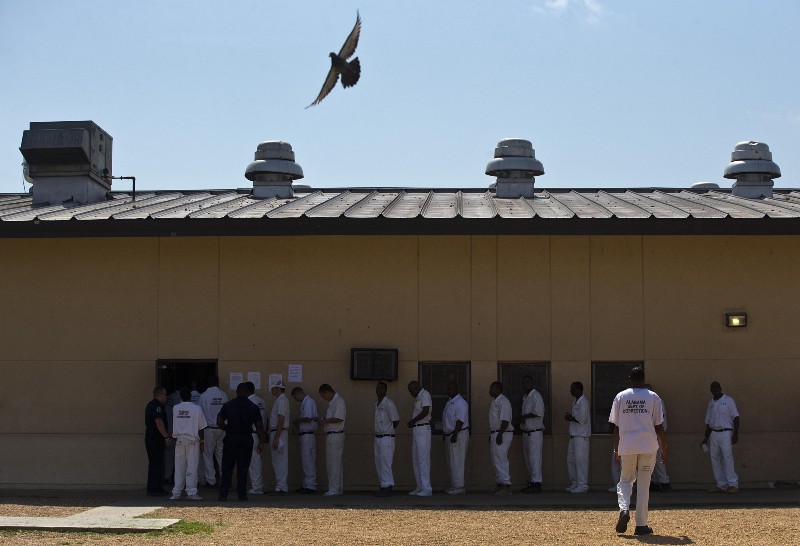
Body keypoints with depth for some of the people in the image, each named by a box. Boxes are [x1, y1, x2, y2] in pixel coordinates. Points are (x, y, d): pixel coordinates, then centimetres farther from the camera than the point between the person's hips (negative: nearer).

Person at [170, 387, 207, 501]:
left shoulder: (175, 408, 1)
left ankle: (176, 493, 8)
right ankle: (191, 492, 0)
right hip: (193, 441, -3)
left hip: (179, 441, 3)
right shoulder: (196, 409, -6)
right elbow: (201, 427, -3)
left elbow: (175, 425, 13)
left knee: (179, 468, 7)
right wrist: (201, 440, 9)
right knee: (192, 467, 0)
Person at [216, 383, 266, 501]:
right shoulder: (254, 407, 0)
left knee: (227, 468, 4)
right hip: (247, 439, 0)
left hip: (231, 439, 0)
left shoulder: (227, 405, 0)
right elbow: (259, 426, -1)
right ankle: (242, 494, 3)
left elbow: (219, 422, -2)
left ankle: (223, 494, 1)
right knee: (243, 468, 5)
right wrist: (261, 443, 2)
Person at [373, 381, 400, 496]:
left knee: (385, 462, -11)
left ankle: (387, 486, -10)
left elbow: (396, 421, -10)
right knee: (378, 464, 10)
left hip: (387, 438, -9)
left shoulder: (388, 403, -11)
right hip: (378, 437, 9)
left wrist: (387, 431, 2)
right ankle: (382, 485, 15)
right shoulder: (376, 405, 16)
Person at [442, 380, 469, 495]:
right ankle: (454, 486, 16)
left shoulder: (461, 403, -13)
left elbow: (460, 421, -21)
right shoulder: (449, 402, 17)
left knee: (456, 462, -11)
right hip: (449, 436, 10)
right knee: (450, 463, 12)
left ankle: (459, 487, -10)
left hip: (459, 435, -10)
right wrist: (445, 434, 21)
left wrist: (455, 435, -26)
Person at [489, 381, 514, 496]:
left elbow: (505, 420, -21)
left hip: (502, 434, -10)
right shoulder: (494, 402, 18)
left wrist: (500, 434, -26)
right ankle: (500, 483, 16)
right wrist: (491, 435, 21)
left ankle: (506, 485, -15)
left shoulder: (503, 402, -13)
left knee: (500, 459, -14)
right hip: (494, 434, 10)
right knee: (495, 460, 12)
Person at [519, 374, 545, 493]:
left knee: (535, 458, -11)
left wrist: (524, 416, -14)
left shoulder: (536, 396, -11)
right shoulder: (525, 398, 18)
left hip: (535, 432, -10)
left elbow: (538, 412, -22)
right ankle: (531, 483, 17)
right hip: (526, 433, 10)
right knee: (528, 460, 11)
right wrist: (521, 420, 8)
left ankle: (536, 484, -11)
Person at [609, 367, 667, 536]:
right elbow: (659, 426, 1)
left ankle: (624, 509, -12)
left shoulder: (620, 397, 4)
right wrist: (664, 447, 12)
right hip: (648, 446, -1)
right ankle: (641, 525, 6)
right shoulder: (653, 397, 0)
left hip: (626, 447, 1)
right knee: (643, 485, 6)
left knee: (625, 480, 16)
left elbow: (616, 427, 5)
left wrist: (617, 450, 12)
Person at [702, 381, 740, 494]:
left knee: (727, 458, -12)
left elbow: (735, 417, -4)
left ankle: (733, 484, -11)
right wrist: (706, 438, 18)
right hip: (713, 433, 6)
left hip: (725, 433, -6)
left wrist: (735, 434, -13)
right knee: (715, 459, 2)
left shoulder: (728, 400, 0)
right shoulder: (711, 403, 16)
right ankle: (721, 485, 6)